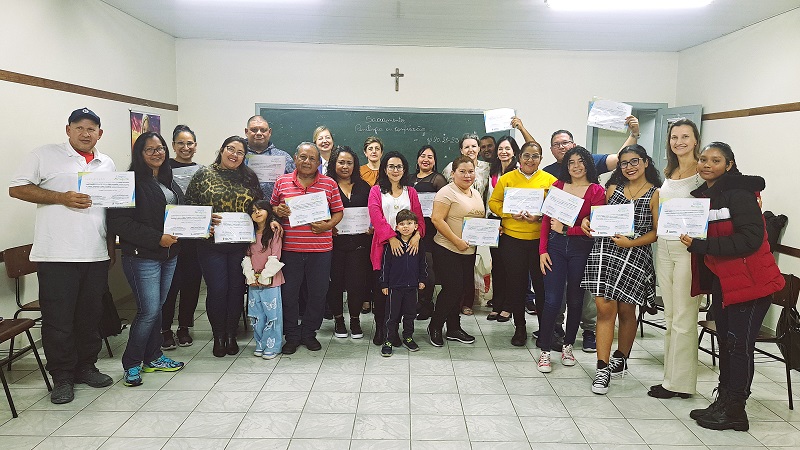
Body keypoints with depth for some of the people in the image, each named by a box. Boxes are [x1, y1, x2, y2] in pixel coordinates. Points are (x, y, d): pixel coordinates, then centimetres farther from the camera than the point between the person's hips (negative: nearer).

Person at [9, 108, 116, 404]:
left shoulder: (107, 164, 15)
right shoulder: (45, 156, 1)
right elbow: (17, 188, -4)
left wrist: (112, 246, 15)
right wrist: (61, 197, -15)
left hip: (96, 256, 5)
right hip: (57, 256, -4)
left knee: (90, 316, 13)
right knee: (58, 319, 1)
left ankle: (86, 367, 27)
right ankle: (62, 378, 14)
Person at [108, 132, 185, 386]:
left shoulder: (168, 180, 13)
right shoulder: (132, 182, -12)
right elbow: (119, 223, -19)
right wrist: (157, 238, -21)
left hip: (169, 254, 7)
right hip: (142, 256, -7)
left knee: (157, 308, 15)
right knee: (149, 311, -5)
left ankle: (153, 358, 27)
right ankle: (131, 364, 11)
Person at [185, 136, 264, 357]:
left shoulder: (249, 178, 9)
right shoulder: (204, 175, 2)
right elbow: (190, 203, 1)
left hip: (241, 244, 2)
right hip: (211, 244, -2)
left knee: (237, 289, 6)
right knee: (217, 289, -2)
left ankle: (231, 335, 21)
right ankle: (218, 336, 15)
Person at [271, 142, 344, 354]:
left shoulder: (329, 184, 4)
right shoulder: (282, 182, 6)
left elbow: (338, 212, 8)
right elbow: (272, 207, 15)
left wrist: (328, 225, -10)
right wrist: (277, 211, -7)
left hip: (320, 249, 0)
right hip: (290, 247, 0)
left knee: (318, 293, 7)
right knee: (289, 293, 6)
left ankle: (309, 333, 26)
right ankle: (292, 336, 22)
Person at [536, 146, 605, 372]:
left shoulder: (597, 191, -1)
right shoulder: (557, 186, 6)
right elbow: (546, 220, 4)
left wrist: (565, 229, -11)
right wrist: (542, 250, -3)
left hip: (581, 249, 0)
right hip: (555, 246, 1)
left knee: (575, 299, 11)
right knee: (552, 300, -3)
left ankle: (568, 346, 28)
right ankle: (545, 351, 6)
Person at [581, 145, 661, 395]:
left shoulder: (655, 194, 2)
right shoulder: (613, 188, 13)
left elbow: (657, 232, -2)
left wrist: (631, 243, -16)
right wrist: (588, 222, -1)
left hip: (635, 256, -2)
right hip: (605, 251, 2)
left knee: (626, 310, 9)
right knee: (604, 308, -7)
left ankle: (621, 359, 31)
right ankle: (603, 369, -4)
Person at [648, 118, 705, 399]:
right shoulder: (669, 174, 15)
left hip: (689, 248, -7)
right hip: (665, 247, 7)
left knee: (683, 318, -2)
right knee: (670, 316, 12)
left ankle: (680, 383, 8)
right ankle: (672, 377, 22)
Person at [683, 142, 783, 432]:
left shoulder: (740, 194, -16)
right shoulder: (701, 195, 10)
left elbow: (751, 239, -24)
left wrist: (702, 245, -25)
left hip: (749, 282, -8)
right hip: (720, 281, 8)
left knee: (739, 344, -1)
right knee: (725, 342, 15)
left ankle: (734, 411, 12)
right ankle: (723, 402, 26)